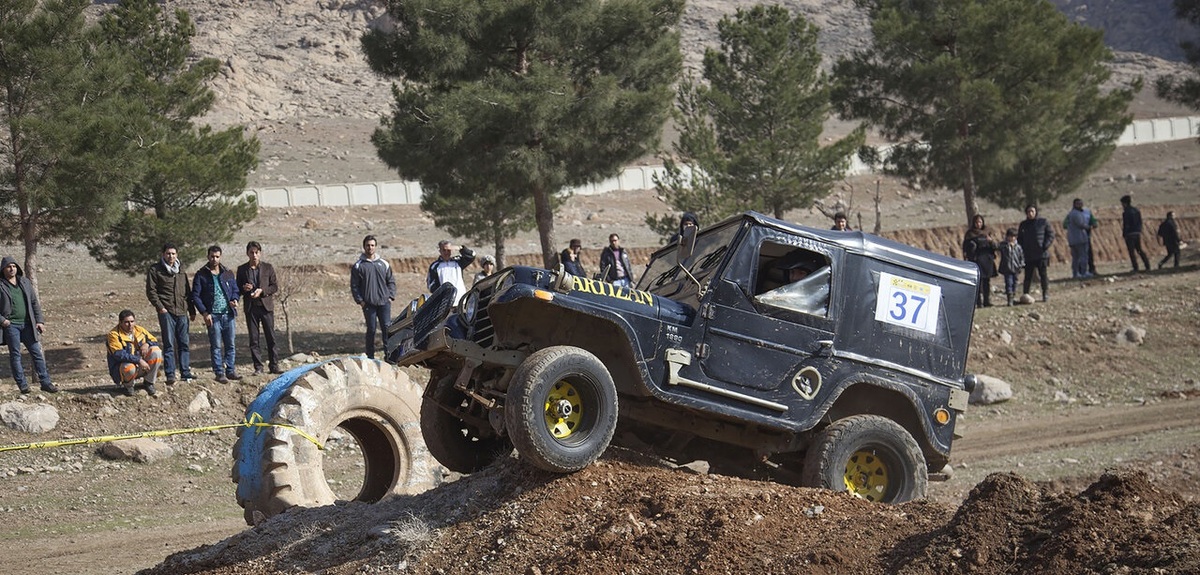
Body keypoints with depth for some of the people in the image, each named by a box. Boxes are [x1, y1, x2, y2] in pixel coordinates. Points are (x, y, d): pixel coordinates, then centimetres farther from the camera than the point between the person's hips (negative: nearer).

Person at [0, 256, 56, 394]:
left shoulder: (25, 282, 11)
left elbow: (34, 302, 13)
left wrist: (39, 321, 6)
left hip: (27, 324, 4)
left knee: (37, 352, 2)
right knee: (15, 355, 1)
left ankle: (45, 382, 4)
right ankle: (22, 385, 5)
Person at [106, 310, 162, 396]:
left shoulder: (139, 330, 5)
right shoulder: (114, 334, -14)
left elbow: (155, 342, 12)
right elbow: (119, 354, -27)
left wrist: (147, 344, -13)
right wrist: (139, 360, -34)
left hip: (141, 366, 5)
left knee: (156, 351, -16)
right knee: (129, 368, -41)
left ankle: (149, 383, -2)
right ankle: (127, 386, -2)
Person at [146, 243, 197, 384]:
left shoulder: (181, 271, 18)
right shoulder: (155, 270, 1)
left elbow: (188, 292, 21)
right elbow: (151, 291, -3)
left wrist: (192, 310, 17)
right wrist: (159, 307, -13)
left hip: (182, 312, 5)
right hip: (166, 312, -5)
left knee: (184, 344, 6)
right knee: (169, 344, -6)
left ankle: (185, 372, 12)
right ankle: (170, 375, -5)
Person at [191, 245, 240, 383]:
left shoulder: (228, 273, 12)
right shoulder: (201, 275, 1)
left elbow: (235, 289, 18)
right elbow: (195, 296, -1)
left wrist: (234, 300, -5)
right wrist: (204, 313, -10)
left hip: (228, 314, 3)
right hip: (212, 315, -3)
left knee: (230, 345, 5)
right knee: (216, 346, -3)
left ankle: (230, 370, 12)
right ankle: (219, 373, 1)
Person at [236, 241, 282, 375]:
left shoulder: (268, 268, 4)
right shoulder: (242, 269, 7)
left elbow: (275, 286, 2)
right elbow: (237, 288, 13)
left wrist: (262, 291, -13)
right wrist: (244, 288, -10)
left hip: (266, 305, -1)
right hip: (250, 307, 1)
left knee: (271, 337, 0)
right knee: (253, 339, 1)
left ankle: (274, 365, 6)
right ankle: (258, 367, 5)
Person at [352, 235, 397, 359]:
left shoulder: (384, 264, 11)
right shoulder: (359, 266, 3)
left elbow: (391, 282, 16)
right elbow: (354, 286, 3)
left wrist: (391, 296, 4)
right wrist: (360, 300, -5)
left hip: (384, 302, 2)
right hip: (368, 304, -2)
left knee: (387, 328, -4)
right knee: (371, 330, -1)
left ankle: (389, 354, 0)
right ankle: (370, 356, 6)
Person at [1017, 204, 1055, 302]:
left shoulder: (1043, 222, 1)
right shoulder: (1023, 225, 10)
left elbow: (1051, 235, 2)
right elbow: (1019, 239, 16)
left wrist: (1045, 246, -10)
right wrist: (1022, 250, 1)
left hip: (1041, 254, -2)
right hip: (1028, 256, 2)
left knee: (1043, 275, 0)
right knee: (1028, 276, 2)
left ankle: (1046, 294, 8)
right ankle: (1025, 295, 4)